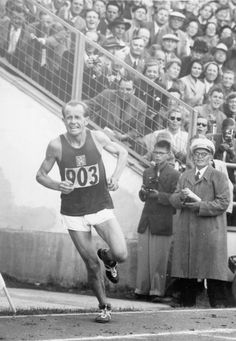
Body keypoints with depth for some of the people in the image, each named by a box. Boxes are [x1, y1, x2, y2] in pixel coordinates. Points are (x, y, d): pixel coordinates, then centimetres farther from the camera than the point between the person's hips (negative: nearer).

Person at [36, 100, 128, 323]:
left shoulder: (97, 138, -7)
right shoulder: (56, 146, -10)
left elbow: (122, 153, 10)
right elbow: (40, 175, 2)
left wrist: (115, 177, -6)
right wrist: (57, 186, -18)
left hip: (101, 206, 0)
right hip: (73, 212, 0)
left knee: (121, 254, -15)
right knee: (91, 264, 1)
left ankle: (108, 258, 23)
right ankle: (104, 307, 22)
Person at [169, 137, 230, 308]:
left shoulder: (219, 177, 2)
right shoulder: (185, 176, 18)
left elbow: (223, 203, -8)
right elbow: (174, 200, 10)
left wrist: (199, 204, -13)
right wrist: (182, 196, -13)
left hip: (210, 232, -5)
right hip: (186, 231, 5)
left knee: (213, 272, -7)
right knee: (186, 270, 6)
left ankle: (218, 304, -3)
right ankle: (187, 304, 15)